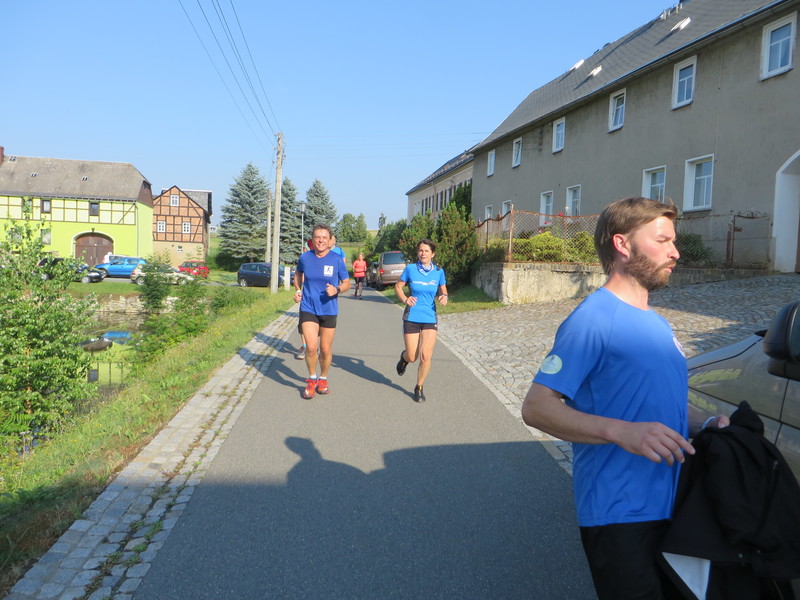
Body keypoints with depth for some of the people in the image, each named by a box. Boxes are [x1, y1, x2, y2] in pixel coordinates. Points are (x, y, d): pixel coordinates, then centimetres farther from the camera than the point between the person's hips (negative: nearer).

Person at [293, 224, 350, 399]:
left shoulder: (337, 260, -8)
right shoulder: (305, 257, -3)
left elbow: (346, 283, 1)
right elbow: (298, 273, 19)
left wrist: (336, 290, -20)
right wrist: (298, 290, 3)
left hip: (329, 310, 0)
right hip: (308, 308, 0)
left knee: (326, 349, 8)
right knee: (311, 347, -13)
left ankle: (323, 378, 34)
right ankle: (312, 379, 13)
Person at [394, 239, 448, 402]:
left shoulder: (438, 271, 0)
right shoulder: (410, 269, -4)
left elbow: (443, 289, 13)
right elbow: (398, 286, 6)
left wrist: (444, 297, -10)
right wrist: (405, 299, -13)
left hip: (430, 318, 1)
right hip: (411, 318, -1)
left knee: (425, 356, -9)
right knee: (412, 357, 4)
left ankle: (419, 388, 15)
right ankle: (404, 357, 43)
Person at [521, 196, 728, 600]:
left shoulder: (657, 324, 15)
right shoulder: (593, 317, -16)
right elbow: (536, 407, -22)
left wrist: (708, 425, 5)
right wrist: (622, 432, -33)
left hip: (669, 505, 9)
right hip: (619, 515, -9)